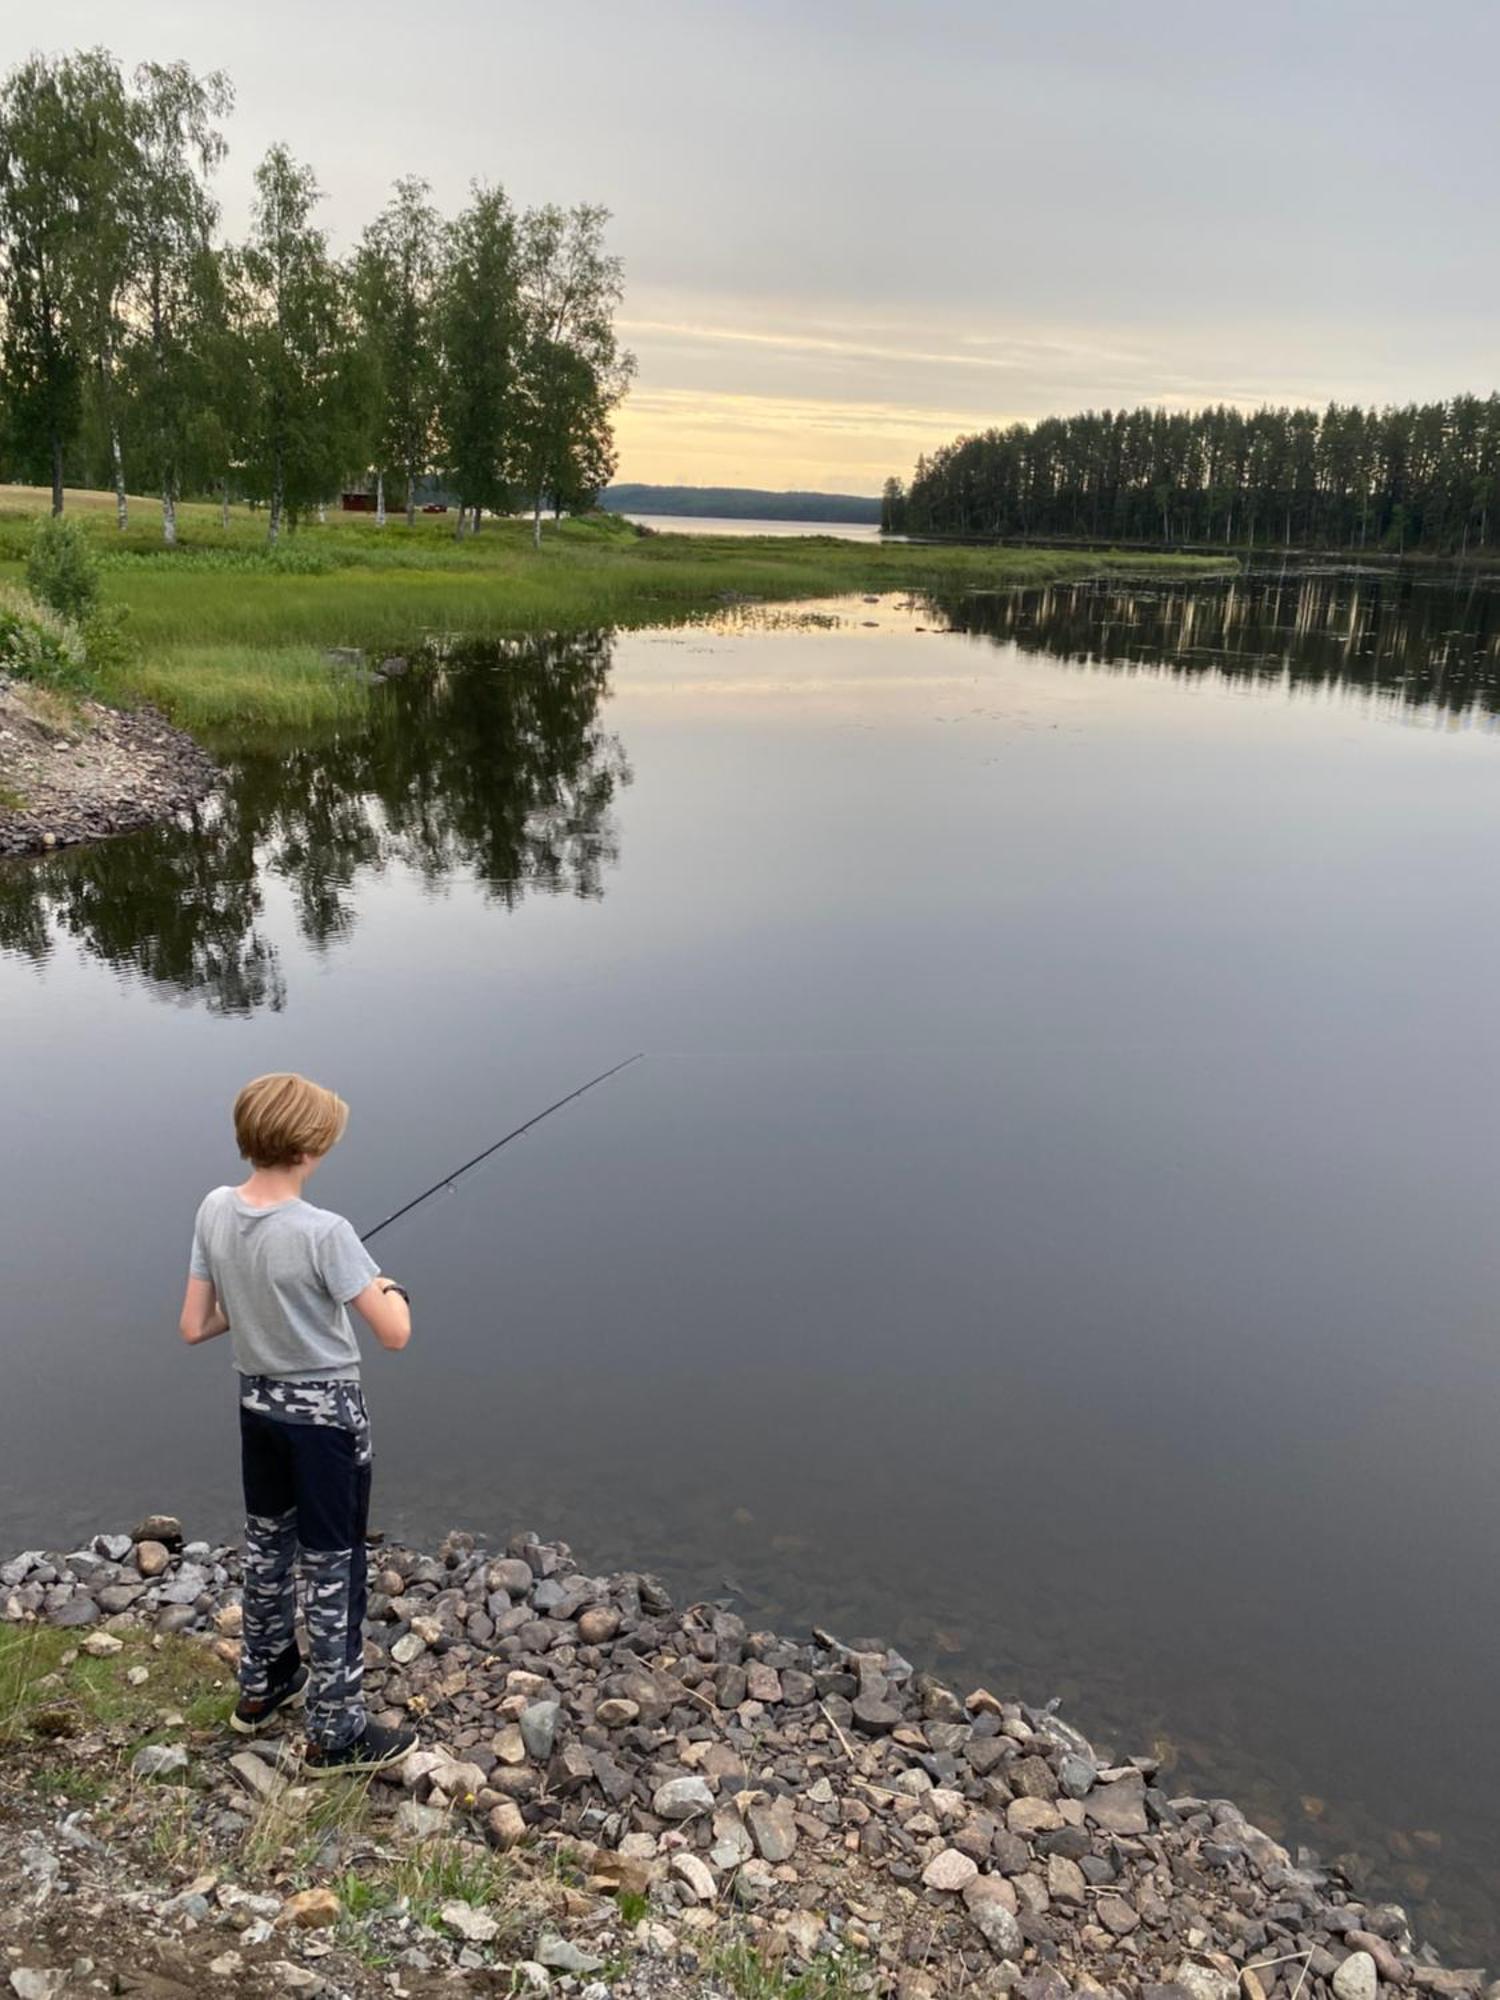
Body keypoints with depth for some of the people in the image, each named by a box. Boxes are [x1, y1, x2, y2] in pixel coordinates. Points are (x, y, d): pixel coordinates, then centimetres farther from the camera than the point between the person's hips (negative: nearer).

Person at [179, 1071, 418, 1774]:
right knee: (333, 1569, 6)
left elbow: (194, 1328, -2)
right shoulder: (324, 1233, -27)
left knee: (267, 1544, 24)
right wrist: (390, 1287, -3)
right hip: (325, 1410, -7)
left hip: (258, 1400, 7)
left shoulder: (214, 1211, -9)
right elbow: (394, 1334, -22)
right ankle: (336, 1734, 19)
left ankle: (262, 1686, 43)